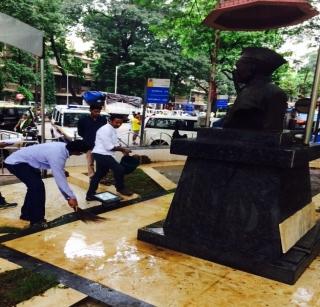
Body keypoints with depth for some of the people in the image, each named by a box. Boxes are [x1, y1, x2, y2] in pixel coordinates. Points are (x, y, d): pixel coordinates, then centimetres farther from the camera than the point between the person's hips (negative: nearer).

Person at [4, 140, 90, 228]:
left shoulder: (63, 147, -4)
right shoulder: (57, 155, -31)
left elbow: (60, 174, 3)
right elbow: (60, 178, -28)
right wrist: (71, 197, -19)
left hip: (20, 160, 10)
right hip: (16, 163, -10)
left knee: (34, 186, 17)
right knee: (38, 186, -16)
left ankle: (26, 214, 34)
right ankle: (36, 220, -3)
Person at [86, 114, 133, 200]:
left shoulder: (112, 130, 13)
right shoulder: (106, 130, -19)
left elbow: (115, 143, 15)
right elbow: (109, 147, -23)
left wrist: (123, 150, -2)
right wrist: (123, 149, -16)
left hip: (101, 154, 11)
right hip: (102, 154, -11)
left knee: (99, 174, 16)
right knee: (119, 169, -9)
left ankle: (90, 195, 23)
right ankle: (120, 188, 12)